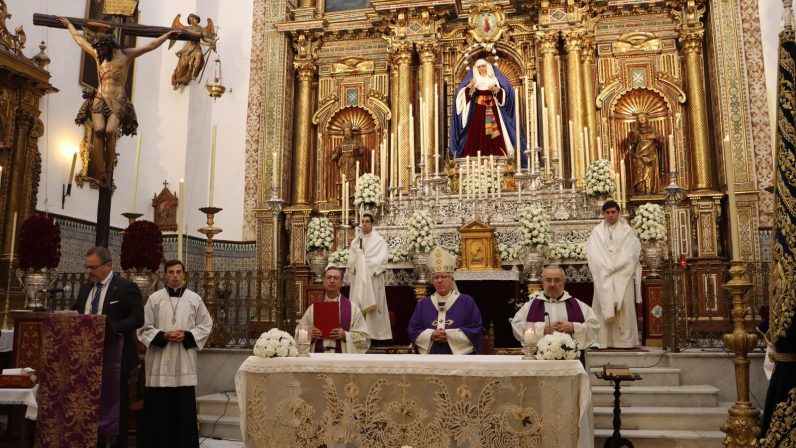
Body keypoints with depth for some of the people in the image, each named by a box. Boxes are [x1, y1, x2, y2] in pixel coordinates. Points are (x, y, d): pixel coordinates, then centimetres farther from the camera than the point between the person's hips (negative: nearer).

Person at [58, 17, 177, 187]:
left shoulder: (125, 55, 7)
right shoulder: (97, 55, 18)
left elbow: (150, 46, 9)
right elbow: (80, 40, 34)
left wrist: (168, 35, 9)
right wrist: (69, 25, 46)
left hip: (118, 101, -3)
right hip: (100, 99, 3)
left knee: (110, 131, -25)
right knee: (99, 130, -23)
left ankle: (108, 172, -18)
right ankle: (101, 173, -25)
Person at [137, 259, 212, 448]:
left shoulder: (195, 299, 5)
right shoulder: (154, 298, 3)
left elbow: (206, 326, 6)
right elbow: (144, 328, 3)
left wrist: (187, 336, -9)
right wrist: (163, 336, -13)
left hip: (184, 363, 1)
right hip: (160, 362, 0)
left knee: (184, 408, 2)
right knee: (159, 408, 2)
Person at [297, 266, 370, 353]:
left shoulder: (352, 308, 9)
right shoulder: (313, 308, 14)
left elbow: (364, 338, 5)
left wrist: (345, 335, -9)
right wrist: (310, 334, -2)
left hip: (343, 355, -2)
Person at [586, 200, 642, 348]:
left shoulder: (626, 230, 7)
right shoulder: (597, 231, 9)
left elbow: (630, 254, -1)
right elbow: (593, 254, 1)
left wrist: (614, 267, -10)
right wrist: (607, 267, -10)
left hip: (623, 275, 0)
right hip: (603, 276, 0)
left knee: (624, 306, -4)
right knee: (604, 305, -5)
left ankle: (625, 340, -2)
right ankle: (604, 341, -5)